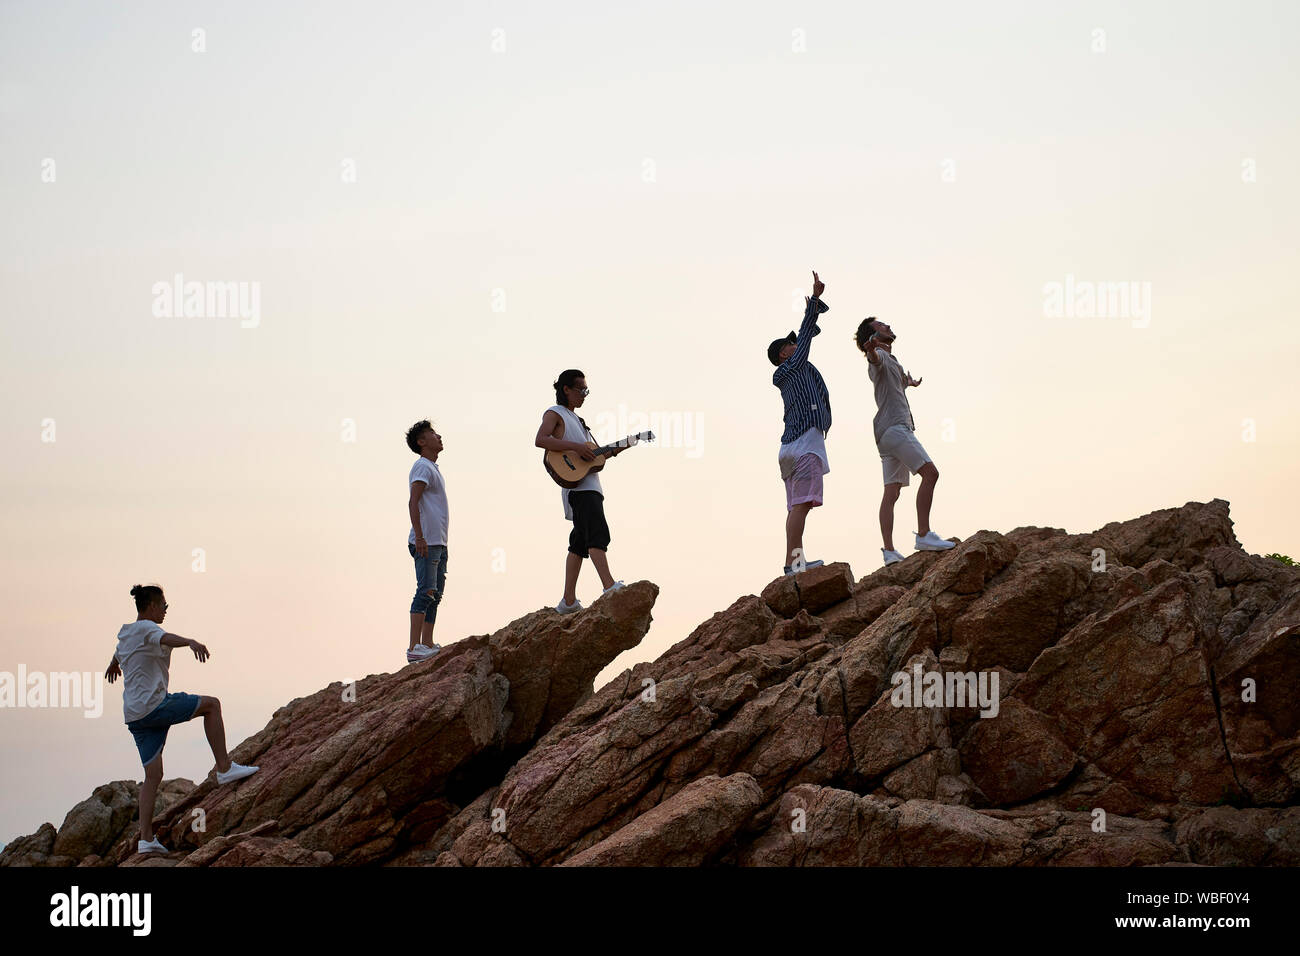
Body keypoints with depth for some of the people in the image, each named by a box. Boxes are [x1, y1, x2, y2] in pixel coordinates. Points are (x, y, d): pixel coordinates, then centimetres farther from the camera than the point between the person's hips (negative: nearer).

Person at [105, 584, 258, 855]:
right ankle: (224, 768, -4)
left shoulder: (125, 634, 21)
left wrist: (113, 666, 70)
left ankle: (145, 838, 0)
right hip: (152, 705, -9)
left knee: (153, 774, 7)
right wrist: (191, 642, -52)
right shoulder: (146, 628, -7)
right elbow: (166, 638, -31)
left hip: (134, 715, 9)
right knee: (211, 704, 0)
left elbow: (118, 654, 46)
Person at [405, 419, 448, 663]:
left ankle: (428, 645, 12)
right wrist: (419, 537, -26)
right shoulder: (422, 467, -9)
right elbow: (413, 502, -19)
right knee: (426, 592, -15)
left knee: (435, 593, 9)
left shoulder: (432, 468, 22)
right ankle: (414, 648, -19)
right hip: (426, 542, -10)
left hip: (438, 543, 10)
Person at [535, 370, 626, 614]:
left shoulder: (575, 418, 28)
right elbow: (540, 440, -18)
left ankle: (568, 601, 6)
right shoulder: (554, 413, 1)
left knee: (580, 542, 6)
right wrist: (575, 447, -23)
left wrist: (619, 448, 14)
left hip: (590, 484, 9)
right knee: (598, 532, -22)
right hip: (577, 485, -9)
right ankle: (610, 587, -33)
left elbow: (594, 455, 28)